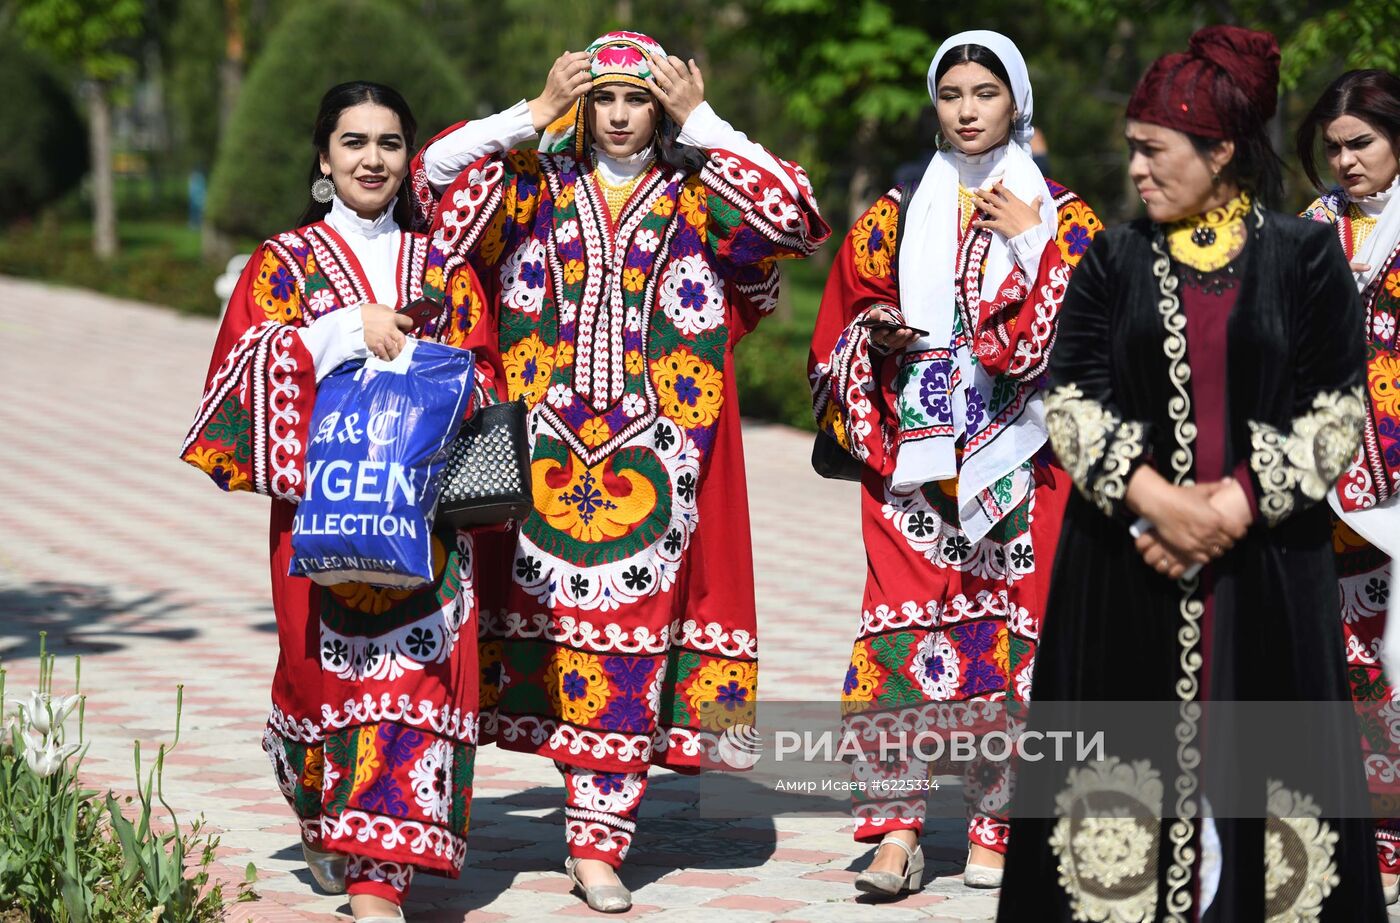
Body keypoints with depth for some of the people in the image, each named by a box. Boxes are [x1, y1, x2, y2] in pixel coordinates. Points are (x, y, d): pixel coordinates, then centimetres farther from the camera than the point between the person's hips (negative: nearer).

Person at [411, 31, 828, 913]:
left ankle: (600, 839, 0)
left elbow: (791, 213, -10)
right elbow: (437, 175, -2)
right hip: (544, 452, 1)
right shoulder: (538, 186, 9)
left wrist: (700, 124, -5)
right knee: (546, 609, 2)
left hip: (654, 456, -1)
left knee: (633, 631, -3)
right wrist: (536, 112, -3)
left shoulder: (699, 194, 7)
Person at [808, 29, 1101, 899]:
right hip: (915, 450, 1)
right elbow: (843, 326, 18)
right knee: (907, 622, -10)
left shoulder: (1064, 218, 7)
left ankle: (995, 826, 5)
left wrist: (1035, 245, -10)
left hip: (1019, 458, -1)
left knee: (1010, 626, -4)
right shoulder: (896, 217, 13)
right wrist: (874, 336, -3)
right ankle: (898, 826, -9)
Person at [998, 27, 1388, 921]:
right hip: (1127, 557, 2)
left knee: (1258, 759, -1)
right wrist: (1153, 498, -14)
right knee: (1132, 750, 1)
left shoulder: (1307, 257, 2)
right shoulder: (1115, 260, 7)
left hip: (1267, 561, -1)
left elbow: (1339, 411, -3)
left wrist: (1235, 508, -12)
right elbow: (1071, 396, 0)